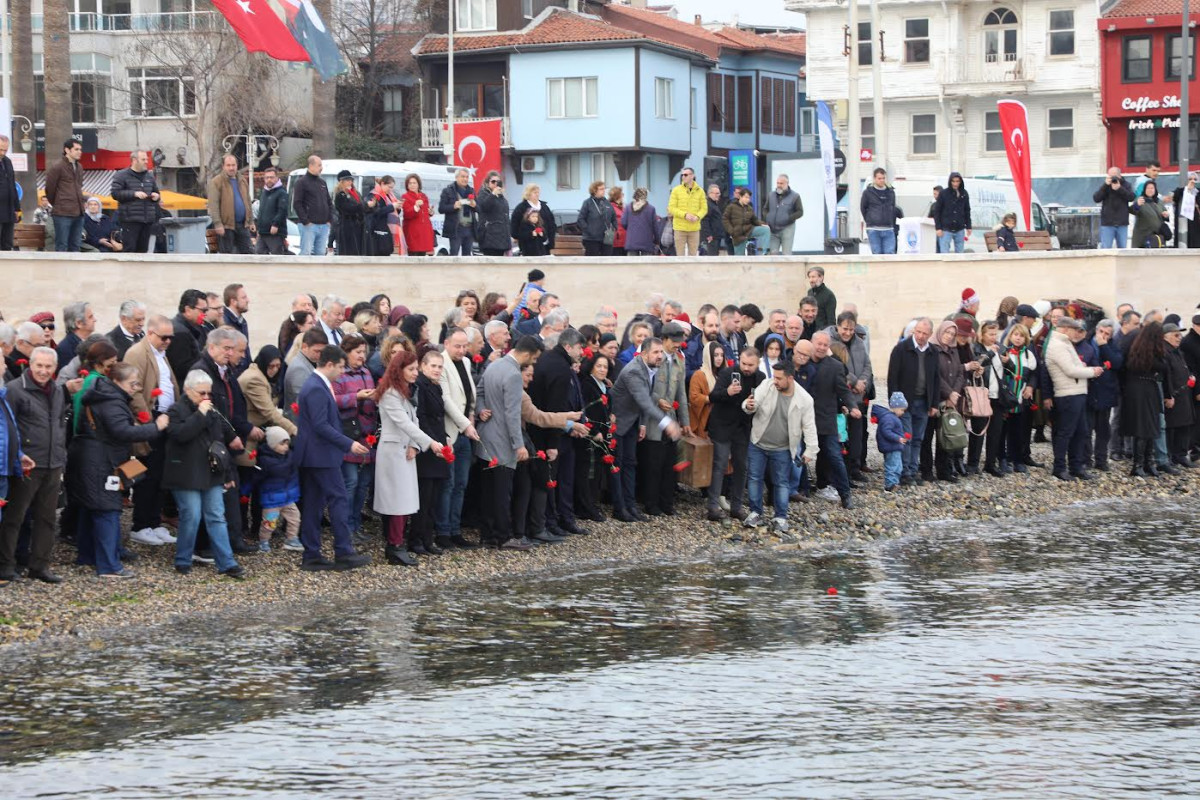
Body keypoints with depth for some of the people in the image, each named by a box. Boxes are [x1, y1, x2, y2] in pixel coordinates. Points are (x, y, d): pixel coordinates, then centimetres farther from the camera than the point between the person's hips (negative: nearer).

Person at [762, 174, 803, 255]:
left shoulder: (794, 196, -1)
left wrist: (788, 219, -16)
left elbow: (800, 212, -3)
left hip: (787, 228, -4)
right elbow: (765, 209, 21)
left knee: (786, 254, -6)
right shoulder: (771, 195, 12)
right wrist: (767, 218, 0)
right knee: (773, 252, 0)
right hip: (773, 230, 4)